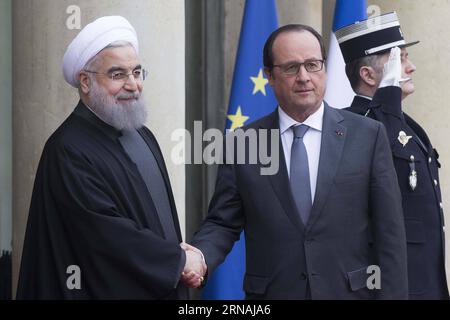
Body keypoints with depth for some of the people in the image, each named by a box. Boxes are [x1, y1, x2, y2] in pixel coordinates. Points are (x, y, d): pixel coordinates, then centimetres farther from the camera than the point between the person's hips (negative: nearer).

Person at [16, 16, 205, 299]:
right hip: (111, 290, -7)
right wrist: (180, 261, -13)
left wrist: (186, 258, -4)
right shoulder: (68, 150, -17)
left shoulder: (142, 136, 8)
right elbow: (107, 233, -22)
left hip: (164, 285, 8)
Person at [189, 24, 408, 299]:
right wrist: (198, 259, -17)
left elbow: (389, 233, -3)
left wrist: (392, 295, -8)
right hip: (271, 292, 1)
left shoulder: (368, 135, -2)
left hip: (350, 292, 0)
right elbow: (222, 223, 2)